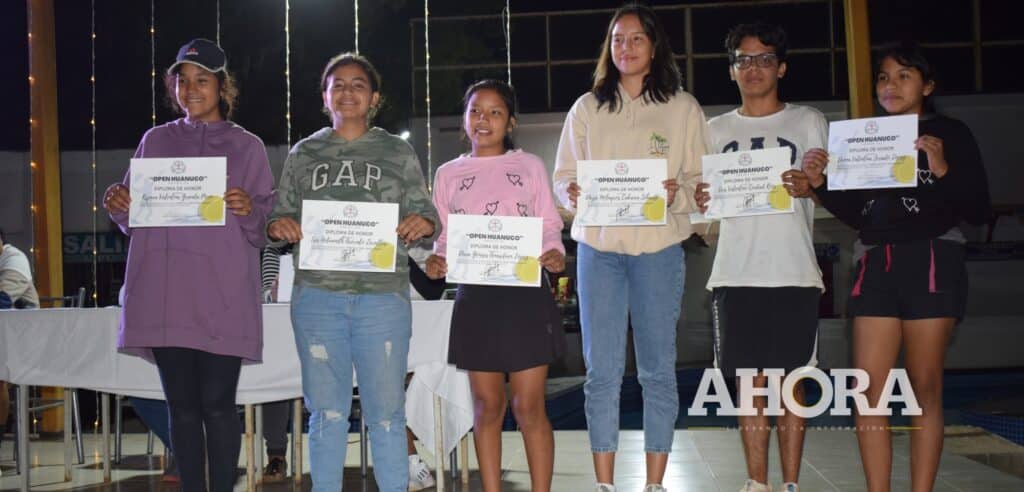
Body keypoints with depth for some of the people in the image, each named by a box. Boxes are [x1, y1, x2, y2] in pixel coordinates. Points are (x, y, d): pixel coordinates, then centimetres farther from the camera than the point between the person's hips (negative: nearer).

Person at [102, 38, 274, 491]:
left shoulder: (247, 147, 7)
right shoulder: (156, 141, 14)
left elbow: (266, 226, 4)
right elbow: (135, 220, 15)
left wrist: (248, 210, -17)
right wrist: (118, 205, -5)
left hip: (222, 297, -2)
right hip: (164, 295, 3)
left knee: (217, 404, -4)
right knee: (182, 406, 5)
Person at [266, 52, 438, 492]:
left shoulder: (398, 153, 10)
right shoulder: (303, 154, 14)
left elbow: (425, 216, 8)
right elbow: (280, 218, 14)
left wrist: (423, 223, -15)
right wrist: (278, 226, -9)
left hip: (382, 296, -1)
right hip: (317, 296, 1)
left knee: (385, 411, 1)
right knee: (326, 412, 7)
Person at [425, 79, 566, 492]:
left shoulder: (529, 166, 7)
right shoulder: (448, 174, 11)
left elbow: (550, 226, 6)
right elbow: (444, 237, 11)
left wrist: (554, 254, -15)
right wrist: (436, 261, -10)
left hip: (525, 293, -1)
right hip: (475, 297, 2)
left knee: (529, 407, -1)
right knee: (487, 405, 7)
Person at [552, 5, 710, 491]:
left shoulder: (683, 107, 6)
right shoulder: (587, 108, 11)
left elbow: (702, 179, 4)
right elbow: (563, 176, 10)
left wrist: (677, 194, -17)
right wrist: (573, 193, -12)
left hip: (659, 248, -1)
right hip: (598, 247, 1)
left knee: (657, 369, 4)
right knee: (601, 371, 2)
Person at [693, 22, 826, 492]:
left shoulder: (808, 122, 9)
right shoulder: (716, 129, 14)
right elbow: (705, 196, 16)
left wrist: (810, 188, -15)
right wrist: (700, 201, -8)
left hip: (794, 273, -1)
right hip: (736, 274, 2)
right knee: (750, 383, 3)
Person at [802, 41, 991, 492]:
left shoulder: (950, 133, 2)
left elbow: (979, 211, -3)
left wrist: (943, 170, -18)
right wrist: (821, 184, 1)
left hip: (932, 262, -4)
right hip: (876, 265, 4)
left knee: (924, 388, -1)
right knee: (868, 387, -3)